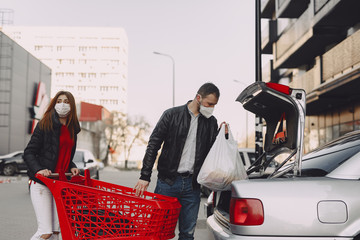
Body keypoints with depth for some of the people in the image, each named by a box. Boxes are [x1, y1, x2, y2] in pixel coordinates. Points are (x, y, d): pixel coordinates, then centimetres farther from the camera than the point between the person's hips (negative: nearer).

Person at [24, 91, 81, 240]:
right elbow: (28, 152, -6)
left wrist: (71, 167, 4)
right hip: (41, 182, -5)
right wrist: (38, 169, -22)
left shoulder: (72, 129, 13)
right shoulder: (45, 125, -4)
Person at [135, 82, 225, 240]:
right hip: (168, 181, -3)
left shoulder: (211, 122, 9)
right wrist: (145, 176, -9)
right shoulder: (172, 115, -2)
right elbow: (153, 145, -3)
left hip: (192, 185, 3)